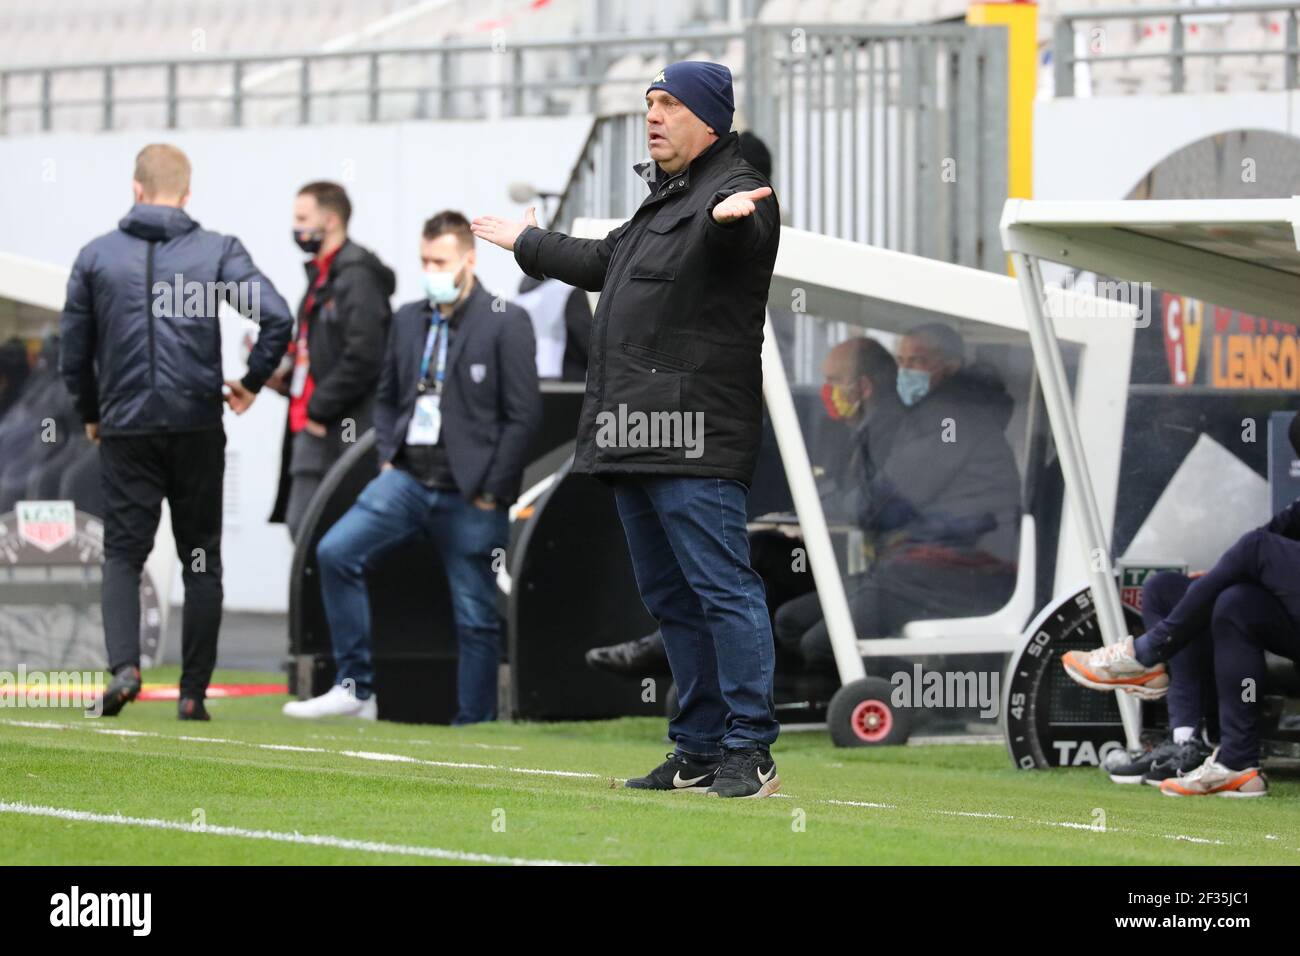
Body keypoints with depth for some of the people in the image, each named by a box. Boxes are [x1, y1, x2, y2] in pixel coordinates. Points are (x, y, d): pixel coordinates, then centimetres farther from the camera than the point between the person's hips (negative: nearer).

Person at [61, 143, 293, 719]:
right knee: (201, 559, 9)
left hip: (126, 429, 0)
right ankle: (193, 691, 8)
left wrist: (91, 413, 21)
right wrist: (252, 381, 5)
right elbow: (277, 317, -10)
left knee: (122, 552, 5)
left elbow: (72, 348, 7)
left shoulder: (96, 256, 3)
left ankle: (124, 665, -18)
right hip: (199, 428, 0)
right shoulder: (218, 251, 0)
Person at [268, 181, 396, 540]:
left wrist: (318, 409, -15)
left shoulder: (357, 277, -12)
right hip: (314, 430, 10)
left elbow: (363, 358, -20)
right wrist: (285, 378, 10)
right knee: (302, 527, 7)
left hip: (339, 434, -10)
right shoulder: (321, 275, 20)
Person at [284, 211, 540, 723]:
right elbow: (386, 396, 23)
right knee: (336, 552, -12)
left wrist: (492, 490, -10)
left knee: (476, 618, 0)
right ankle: (355, 689, -7)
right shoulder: (408, 319, 12)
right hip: (408, 479, 5)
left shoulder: (506, 323, -6)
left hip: (470, 495, -5)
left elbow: (524, 415, -8)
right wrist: (388, 455, 6)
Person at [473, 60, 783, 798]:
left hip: (695, 437, -10)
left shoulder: (735, 191, -6)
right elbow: (605, 264, 41)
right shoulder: (664, 201, 25)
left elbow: (738, 230, -30)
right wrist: (530, 244, 55)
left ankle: (750, 751, -15)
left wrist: (725, 219, -54)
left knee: (722, 586, -13)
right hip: (637, 434, 10)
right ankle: (700, 750, 17)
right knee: (670, 598, 12)